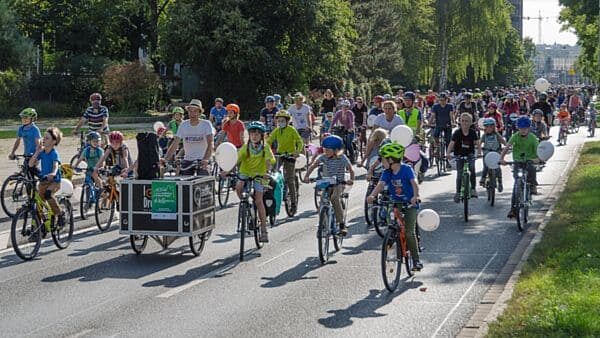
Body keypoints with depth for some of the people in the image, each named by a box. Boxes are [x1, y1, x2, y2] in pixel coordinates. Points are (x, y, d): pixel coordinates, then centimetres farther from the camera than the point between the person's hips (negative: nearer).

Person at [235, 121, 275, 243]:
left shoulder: (265, 148, -10)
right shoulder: (245, 147, -7)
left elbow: (269, 161, -22)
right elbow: (236, 159, -15)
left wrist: (266, 172, -42)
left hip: (258, 176, -2)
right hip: (245, 174, 2)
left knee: (258, 200, -12)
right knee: (238, 187, -27)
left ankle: (264, 230, -7)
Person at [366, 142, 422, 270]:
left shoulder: (406, 169, -16)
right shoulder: (387, 172, -2)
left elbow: (414, 183, -29)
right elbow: (381, 184, -18)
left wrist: (415, 196, -49)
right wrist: (372, 195, -38)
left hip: (410, 204, -5)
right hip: (395, 204, 5)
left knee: (409, 232, -13)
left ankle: (416, 260, -4)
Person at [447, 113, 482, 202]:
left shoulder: (472, 132, -7)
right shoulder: (457, 132, -12)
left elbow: (478, 143, -10)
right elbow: (452, 143, -20)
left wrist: (479, 152, -28)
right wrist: (448, 153, -35)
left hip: (470, 155, 0)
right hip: (459, 155, 0)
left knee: (472, 168, -25)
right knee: (459, 174, -1)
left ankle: (473, 189, -15)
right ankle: (458, 192, 14)